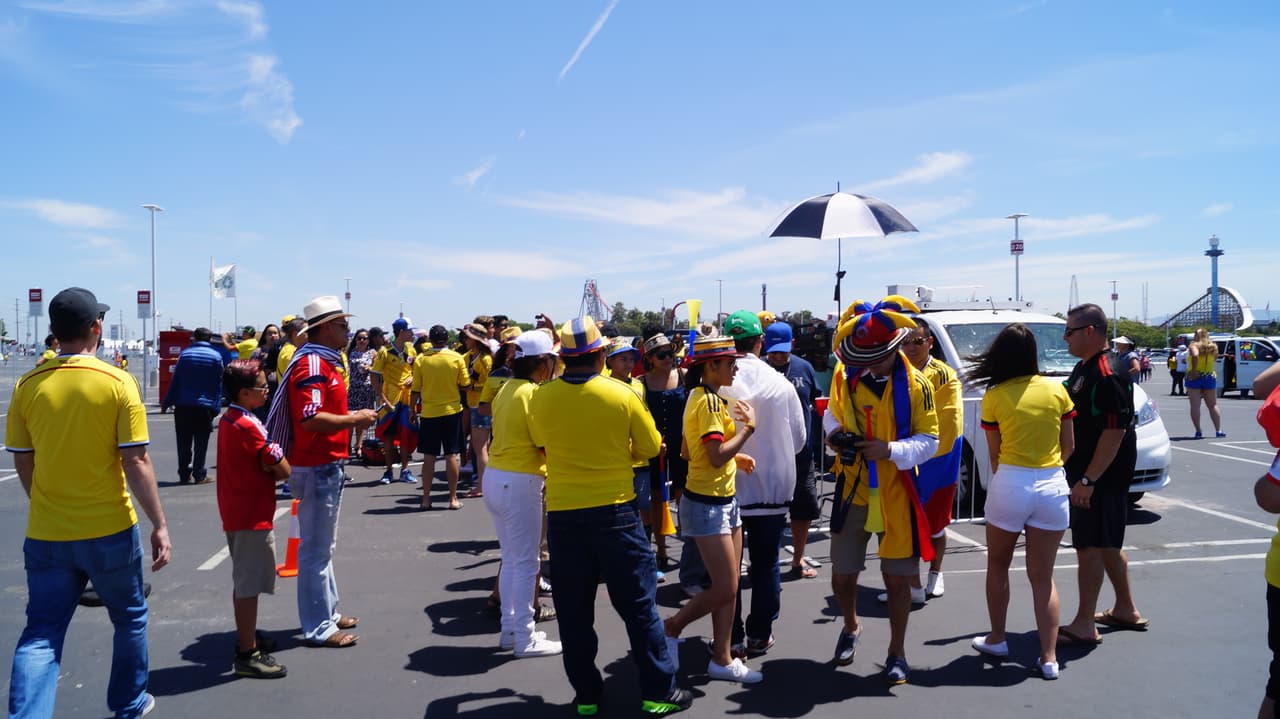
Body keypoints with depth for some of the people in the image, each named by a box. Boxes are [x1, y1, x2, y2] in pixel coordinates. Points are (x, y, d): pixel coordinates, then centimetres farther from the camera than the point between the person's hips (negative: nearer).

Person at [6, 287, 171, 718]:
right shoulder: (118, 384, -12)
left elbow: (23, 463, 6)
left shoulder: (28, 386, -2)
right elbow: (136, 463, -13)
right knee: (130, 618, 19)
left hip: (46, 534, 3)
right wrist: (159, 525, -6)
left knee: (41, 634, 9)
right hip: (109, 531, -2)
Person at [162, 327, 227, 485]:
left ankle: (184, 474, 14)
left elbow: (175, 381, 4)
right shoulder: (216, 356, 1)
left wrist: (166, 402, 8)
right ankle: (199, 475, 4)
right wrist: (216, 407, 1)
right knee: (201, 443, 4)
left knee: (184, 443, 10)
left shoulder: (185, 354, 4)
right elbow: (219, 384, -1)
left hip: (183, 406, 2)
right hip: (205, 406, -2)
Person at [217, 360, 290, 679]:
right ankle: (247, 655, 4)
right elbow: (283, 470, -19)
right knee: (250, 584, -3)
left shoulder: (227, 420, 7)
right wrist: (272, 468, 0)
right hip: (253, 515, -10)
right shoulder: (248, 426, -21)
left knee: (243, 580, 21)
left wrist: (265, 468, -1)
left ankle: (246, 636, 35)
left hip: (235, 511, 10)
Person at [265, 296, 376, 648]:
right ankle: (319, 628, 8)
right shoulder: (312, 364, -19)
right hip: (316, 467, -11)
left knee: (323, 545, 19)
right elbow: (310, 419, -29)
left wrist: (351, 418, 9)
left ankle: (328, 612, 32)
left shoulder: (324, 361, 14)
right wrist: (354, 419, -20)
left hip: (326, 465, 11)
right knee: (316, 549, -1)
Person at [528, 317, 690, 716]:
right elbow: (650, 448, 0)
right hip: (615, 510, -2)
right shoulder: (622, 395, -11)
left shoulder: (541, 398, -6)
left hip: (563, 514, 2)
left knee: (574, 611, 13)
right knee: (638, 605, 9)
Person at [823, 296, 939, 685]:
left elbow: (929, 441, -8)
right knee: (842, 576, 9)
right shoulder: (844, 374, -5)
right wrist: (835, 434, -10)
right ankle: (851, 627, 41)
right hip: (853, 489, 2)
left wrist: (890, 450, -25)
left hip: (896, 494, -2)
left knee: (898, 579, 6)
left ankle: (897, 653, 25)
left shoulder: (915, 384, -12)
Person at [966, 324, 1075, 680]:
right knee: (1043, 576, 10)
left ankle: (996, 639, 27)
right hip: (1053, 484, 2)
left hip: (1009, 483, -2)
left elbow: (994, 453, 0)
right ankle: (1049, 657, 9)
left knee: (998, 566, 19)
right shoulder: (1056, 390, 1)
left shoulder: (994, 397, -5)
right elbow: (1069, 446, 6)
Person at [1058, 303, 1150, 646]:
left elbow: (1115, 431, -24)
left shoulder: (1107, 374, -19)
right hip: (1085, 474, 10)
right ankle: (1126, 610, 31)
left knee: (1090, 547, -4)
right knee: (1108, 544, 18)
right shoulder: (1083, 368, 12)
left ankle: (1084, 625, 4)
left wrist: (1088, 479, -25)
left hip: (1100, 477, -10)